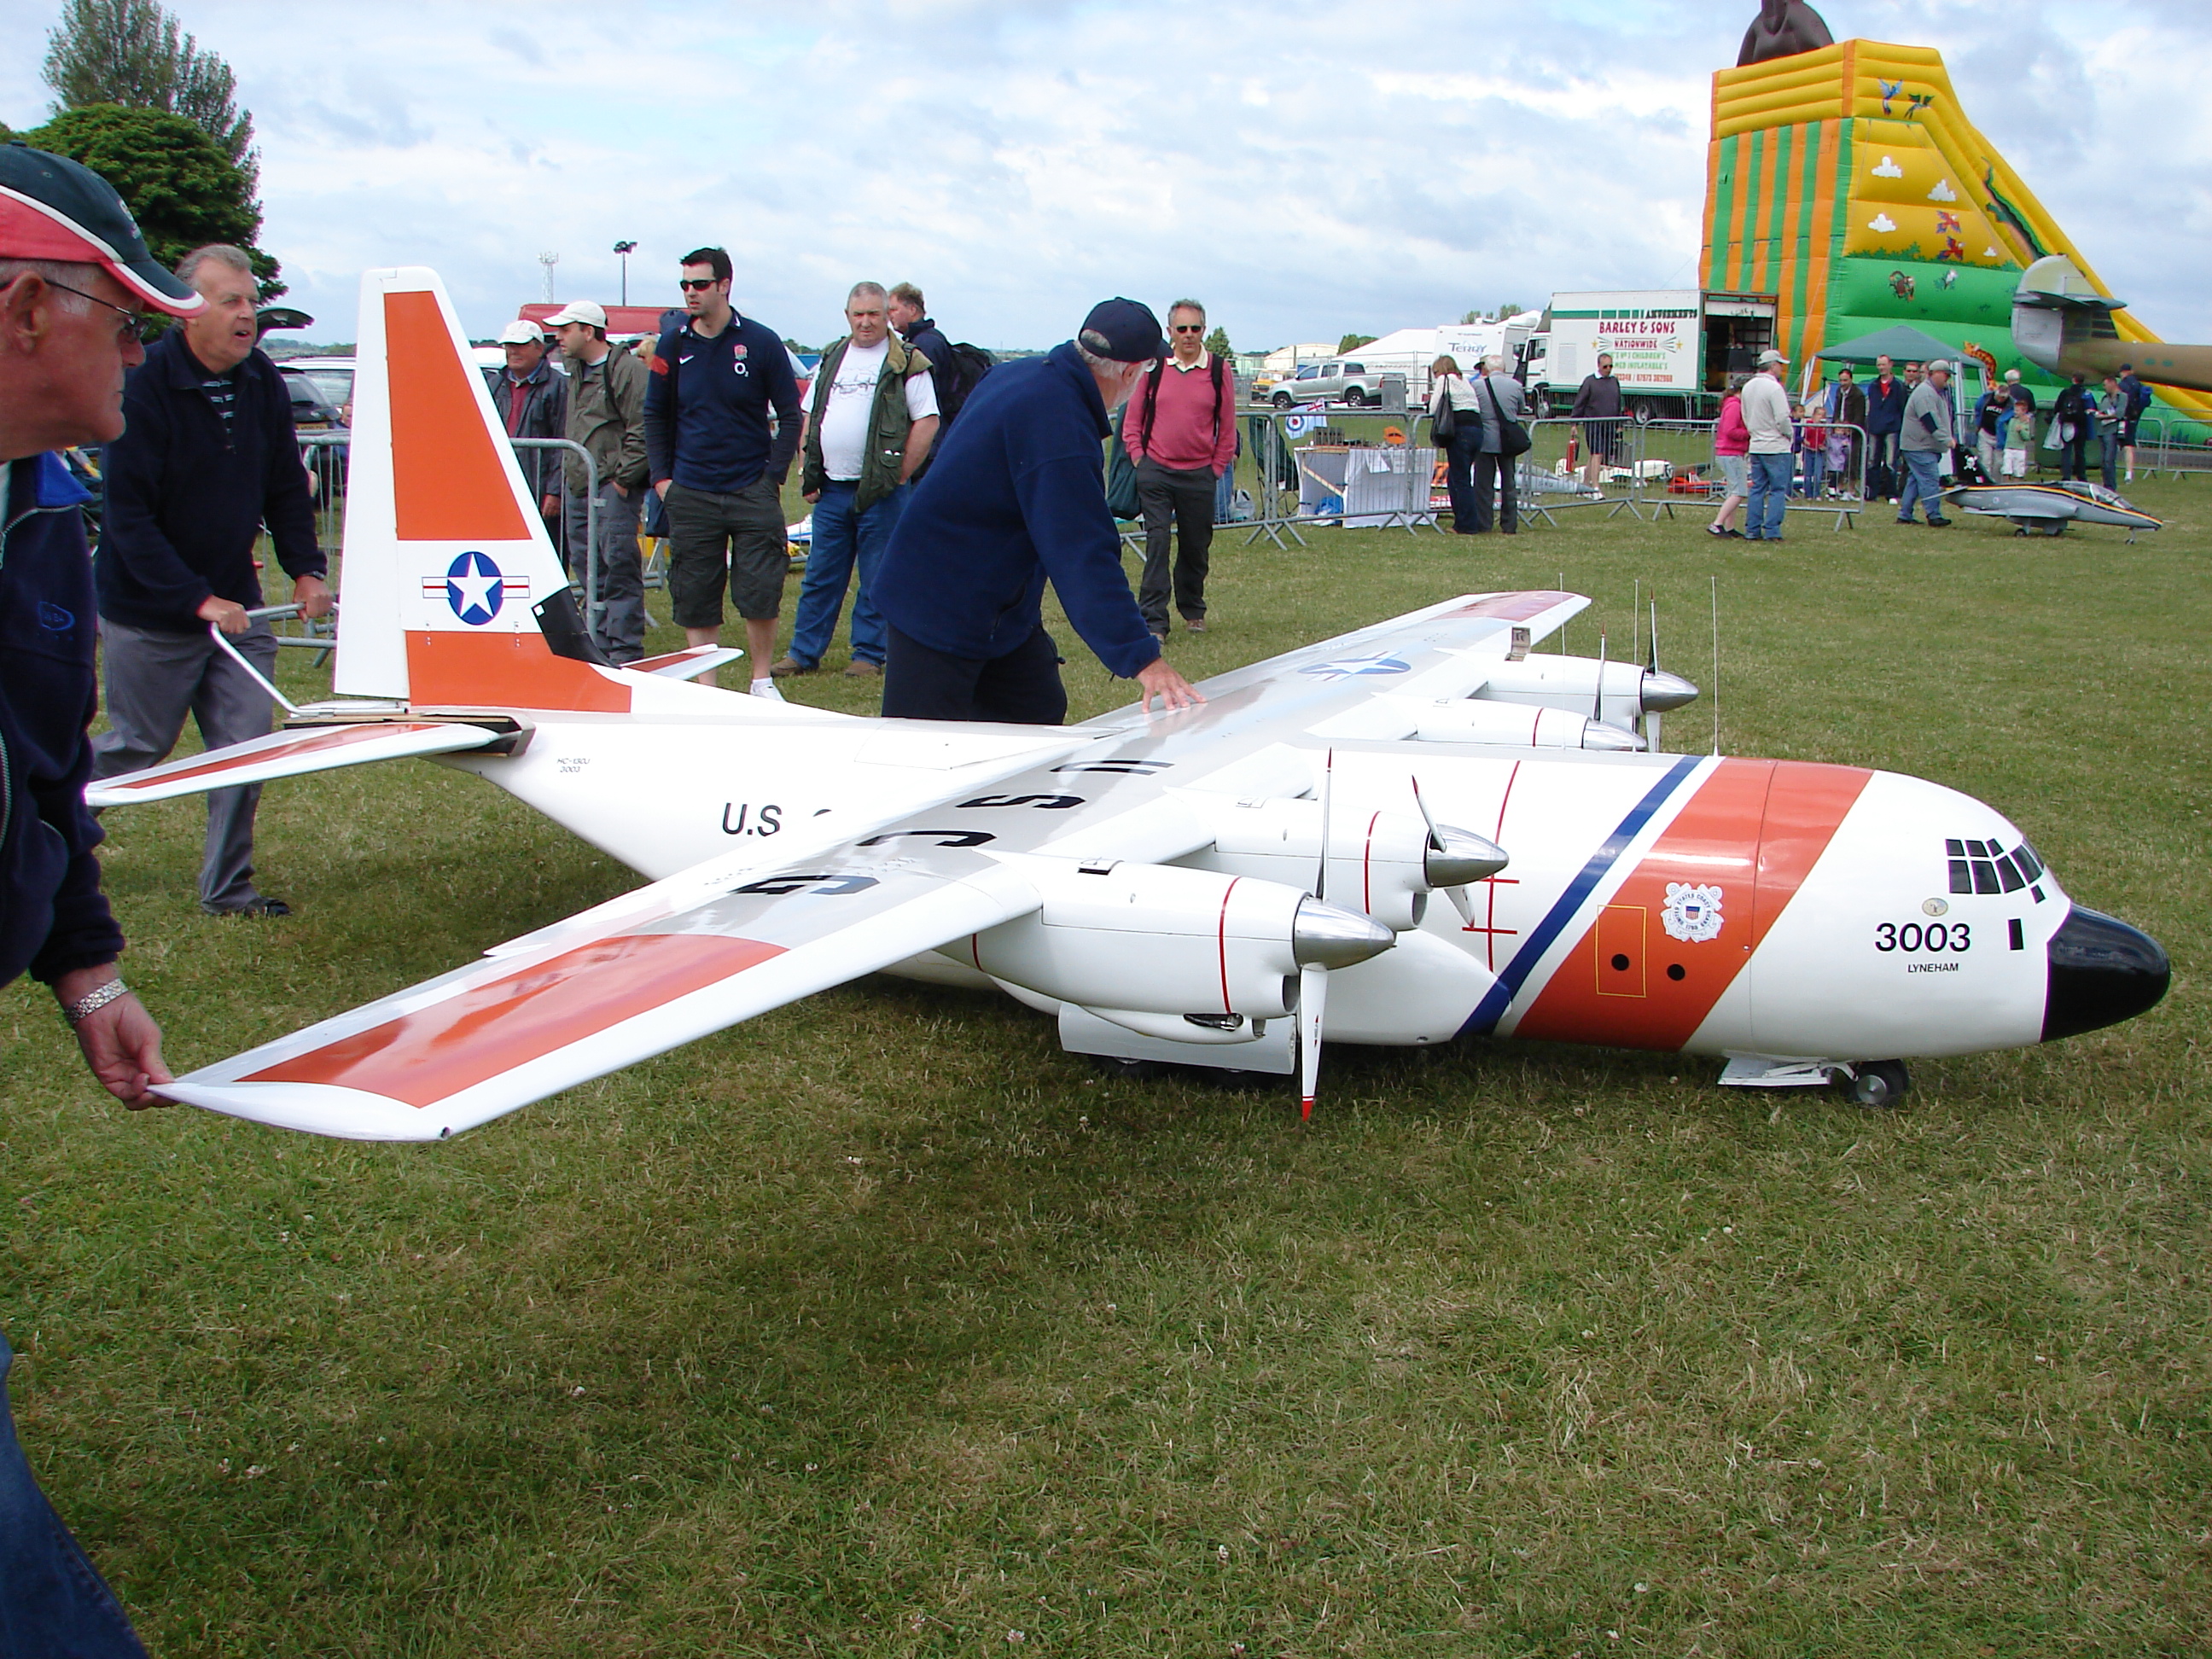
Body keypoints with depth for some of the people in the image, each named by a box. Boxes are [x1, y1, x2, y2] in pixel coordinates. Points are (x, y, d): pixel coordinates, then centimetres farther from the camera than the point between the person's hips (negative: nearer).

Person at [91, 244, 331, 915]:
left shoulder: (263, 384, -1)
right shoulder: (145, 388, -19)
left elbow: (286, 487, 11)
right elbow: (128, 517, -20)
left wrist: (305, 570, -2)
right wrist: (199, 600, -23)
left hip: (235, 601, 5)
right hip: (150, 613, -5)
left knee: (246, 745, 2)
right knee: (138, 746, 9)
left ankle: (228, 888, 13)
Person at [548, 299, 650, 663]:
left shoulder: (627, 370, -11)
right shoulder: (576, 371, 18)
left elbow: (642, 430, -16)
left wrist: (624, 477, -15)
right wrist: (566, 473, 20)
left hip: (613, 488, -9)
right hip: (579, 488, 9)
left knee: (619, 568, -9)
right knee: (591, 574, 11)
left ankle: (625, 653, -7)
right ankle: (598, 647, 19)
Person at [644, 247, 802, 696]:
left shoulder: (761, 342, -1)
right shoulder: (672, 346, 5)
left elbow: (790, 415, 3)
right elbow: (655, 416, 14)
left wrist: (773, 476, -4)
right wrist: (661, 477, 5)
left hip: (752, 490, -2)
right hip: (691, 494, 2)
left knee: (760, 592, -3)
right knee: (695, 597, 4)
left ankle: (762, 681, 13)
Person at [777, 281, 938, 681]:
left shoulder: (907, 363, -2)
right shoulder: (831, 360, 14)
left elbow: (927, 421, -8)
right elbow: (809, 418, 18)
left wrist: (900, 476, -11)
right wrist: (807, 474, 9)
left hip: (879, 490, -5)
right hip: (831, 488, 5)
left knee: (877, 580, 2)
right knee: (820, 576, 9)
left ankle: (868, 656, 12)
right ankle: (803, 653, 15)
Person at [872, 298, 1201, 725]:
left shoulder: (1020, 373, 3)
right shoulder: (1057, 427, -28)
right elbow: (1084, 558, -33)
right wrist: (1141, 658, -36)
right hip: (937, 616, -10)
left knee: (1040, 722, 10)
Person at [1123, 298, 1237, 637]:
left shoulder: (1219, 370, 2)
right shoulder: (1153, 367, 1)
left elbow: (1227, 426, 7)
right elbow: (1132, 419, 8)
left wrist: (1217, 468, 3)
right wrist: (1138, 458, 0)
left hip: (1200, 474, 1)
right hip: (1156, 472, -1)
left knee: (1196, 546, 10)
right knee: (1157, 542, -7)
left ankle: (1192, 610, 29)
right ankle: (1153, 621, -6)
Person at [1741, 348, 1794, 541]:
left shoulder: (1748, 387, 9)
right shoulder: (1774, 388, -16)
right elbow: (1783, 419, -18)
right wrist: (1789, 434, -1)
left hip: (1755, 446, 7)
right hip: (1776, 447, -7)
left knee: (1757, 489, 11)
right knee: (1778, 490, -2)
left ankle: (1752, 530, 8)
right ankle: (1772, 531, -6)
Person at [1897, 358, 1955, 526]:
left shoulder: (1936, 392, 20)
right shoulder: (1925, 393, -16)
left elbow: (1940, 419, 26)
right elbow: (1931, 421, -25)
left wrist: (1950, 437, 20)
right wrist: (1946, 439, -28)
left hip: (1926, 446, 11)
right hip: (1920, 446, -11)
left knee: (1915, 480, 11)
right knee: (1930, 480, -11)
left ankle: (1904, 515, 13)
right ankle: (1934, 515, -11)